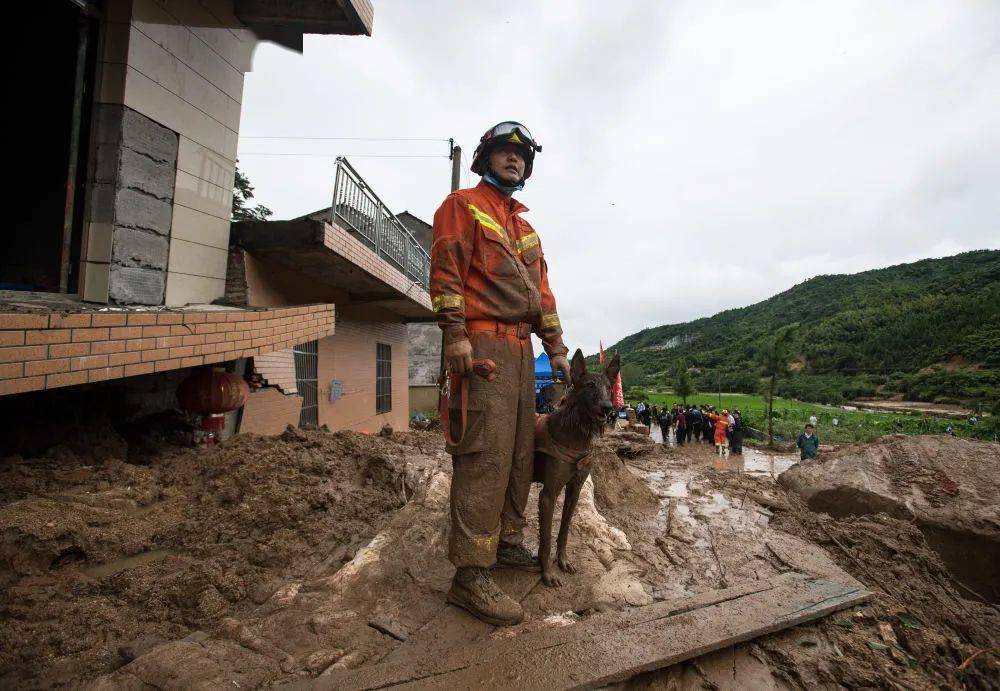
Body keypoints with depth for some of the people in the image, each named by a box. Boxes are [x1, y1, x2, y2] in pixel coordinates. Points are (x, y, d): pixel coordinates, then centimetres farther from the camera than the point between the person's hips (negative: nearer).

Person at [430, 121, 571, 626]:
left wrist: (556, 348, 18)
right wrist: (454, 333, -20)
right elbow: (445, 268, -8)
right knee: (486, 454, -14)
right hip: (481, 344, -8)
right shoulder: (462, 205, 6)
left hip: (520, 349, 9)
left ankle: (505, 542, 25)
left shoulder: (525, 226, 28)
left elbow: (541, 289, 24)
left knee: (520, 452, 10)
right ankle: (471, 576, -6)